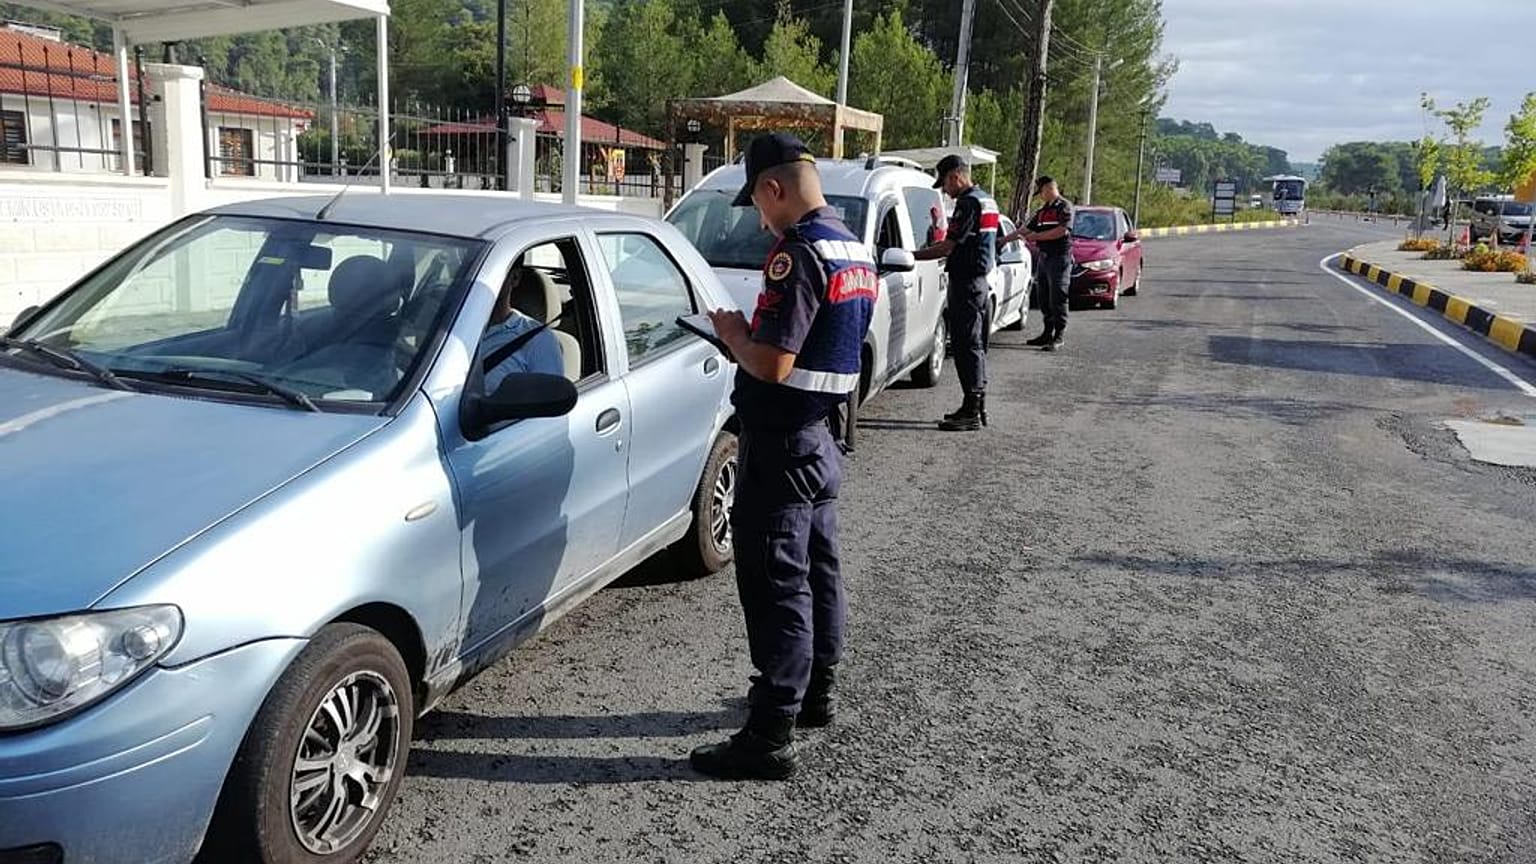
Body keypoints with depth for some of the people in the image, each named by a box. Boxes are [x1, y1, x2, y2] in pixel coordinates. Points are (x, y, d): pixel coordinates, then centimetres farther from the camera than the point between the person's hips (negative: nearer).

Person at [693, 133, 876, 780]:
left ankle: (771, 734, 2)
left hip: (779, 444, -10)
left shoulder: (797, 255, -21)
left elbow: (772, 364, -26)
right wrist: (749, 334, 14)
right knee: (817, 568, 19)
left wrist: (730, 330, -8)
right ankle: (814, 690, 36)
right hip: (820, 436, 10)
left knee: (775, 584, -5)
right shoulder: (856, 251, 10)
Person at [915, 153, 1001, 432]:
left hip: (966, 282, -10)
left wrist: (912, 256, -12)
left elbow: (948, 246, -19)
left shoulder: (969, 203, -15)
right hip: (980, 280, 10)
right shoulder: (987, 201, 17)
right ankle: (977, 406, 22)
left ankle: (971, 412, -6)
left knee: (966, 346, -8)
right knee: (975, 345, 15)